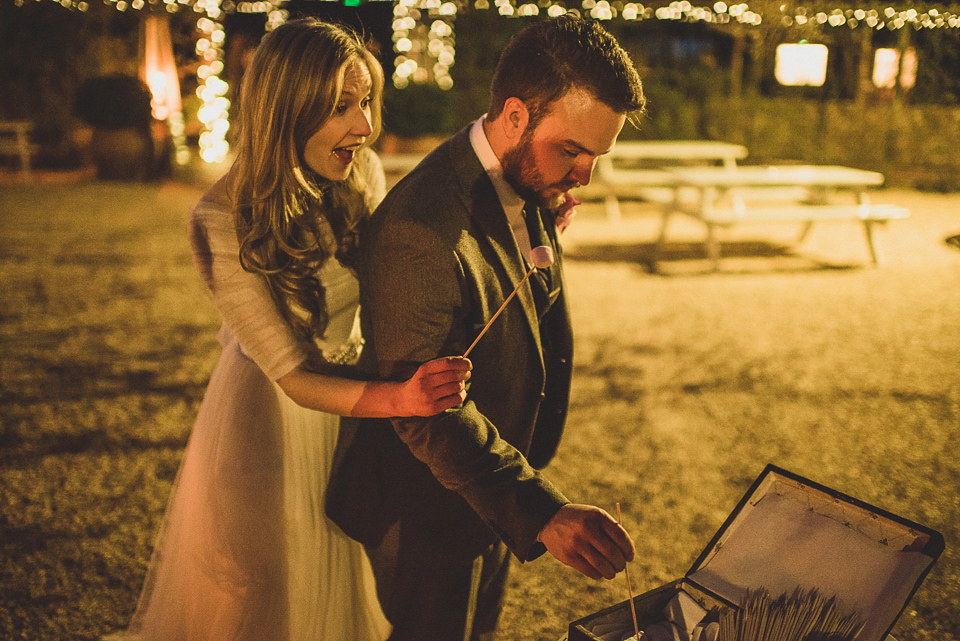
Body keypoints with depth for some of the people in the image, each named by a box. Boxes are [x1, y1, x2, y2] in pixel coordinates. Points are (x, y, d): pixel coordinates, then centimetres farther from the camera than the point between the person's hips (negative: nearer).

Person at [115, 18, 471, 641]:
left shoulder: (364, 174, -11)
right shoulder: (224, 223, -27)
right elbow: (295, 378, -26)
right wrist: (401, 398, -44)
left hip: (361, 392, 5)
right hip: (271, 417, -4)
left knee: (352, 584, 23)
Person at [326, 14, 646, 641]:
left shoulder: (535, 192, -4)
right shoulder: (420, 233, -33)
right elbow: (428, 416, -33)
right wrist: (543, 514, -40)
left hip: (496, 496, 8)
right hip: (430, 515, -8)